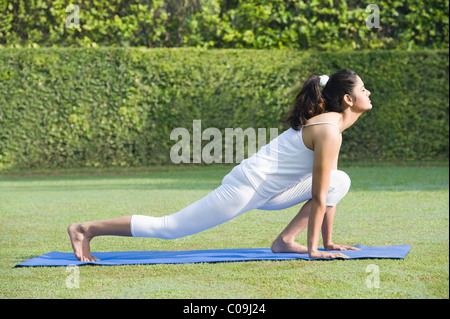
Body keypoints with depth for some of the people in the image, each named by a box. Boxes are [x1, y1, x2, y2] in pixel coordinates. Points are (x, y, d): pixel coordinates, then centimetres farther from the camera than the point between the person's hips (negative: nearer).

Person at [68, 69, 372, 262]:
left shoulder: (330, 122, 10)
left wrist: (327, 241, 16)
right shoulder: (330, 132, -20)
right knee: (169, 227, -6)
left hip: (266, 190, 9)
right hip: (245, 188, -9)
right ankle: (86, 229, 1)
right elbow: (319, 198, -18)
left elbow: (324, 192, 17)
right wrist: (313, 248, -13)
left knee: (340, 181, 3)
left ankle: (286, 240, 2)